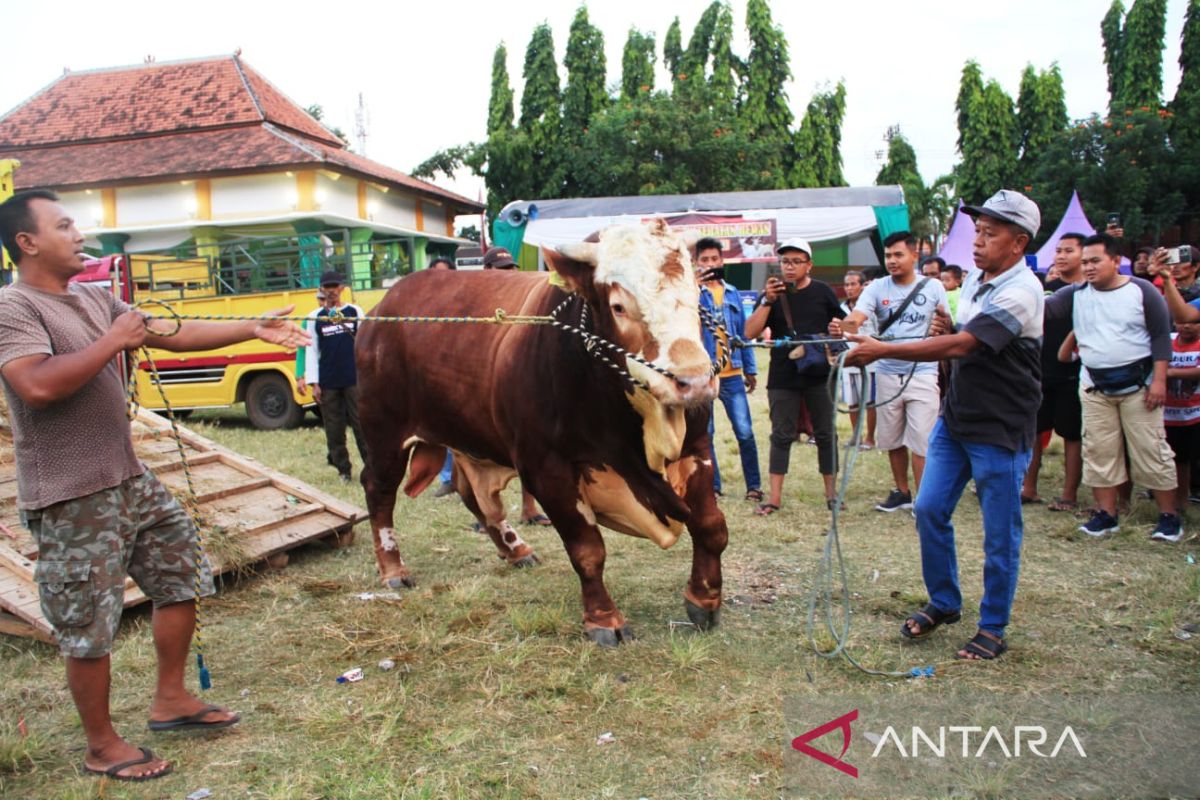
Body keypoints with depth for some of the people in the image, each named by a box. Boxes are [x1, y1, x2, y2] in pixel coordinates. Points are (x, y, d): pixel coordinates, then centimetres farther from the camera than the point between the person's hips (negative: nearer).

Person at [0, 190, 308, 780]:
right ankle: (102, 747, 22)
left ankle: (170, 699, 33)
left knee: (182, 578, 16)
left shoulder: (95, 300, 11)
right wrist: (113, 342, -18)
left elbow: (174, 334, 13)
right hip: (71, 501, -9)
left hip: (130, 480, 9)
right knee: (89, 627, 3)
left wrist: (253, 329, 8)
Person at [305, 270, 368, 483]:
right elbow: (311, 351, 4)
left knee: (362, 425, -2)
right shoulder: (315, 317, 5)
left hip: (354, 380, -1)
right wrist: (313, 383, -1)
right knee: (333, 429, 5)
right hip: (327, 383, 1)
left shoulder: (354, 312, 4)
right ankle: (343, 470, 15)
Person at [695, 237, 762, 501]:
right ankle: (712, 486, 15)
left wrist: (750, 369, 12)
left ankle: (754, 485, 11)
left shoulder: (732, 293, 12)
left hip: (732, 375, 2)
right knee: (704, 434, 4)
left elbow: (742, 333, 14)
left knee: (745, 433, 0)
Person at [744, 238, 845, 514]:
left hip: (819, 374, 0)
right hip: (783, 377, 0)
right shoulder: (772, 294, 4)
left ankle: (831, 492, 18)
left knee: (825, 434, 7)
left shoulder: (822, 292, 4)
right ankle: (775, 497, 6)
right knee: (781, 436, 3)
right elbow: (750, 333, -7)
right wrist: (767, 302, -16)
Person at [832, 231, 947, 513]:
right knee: (893, 440, 14)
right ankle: (902, 492, 30)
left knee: (921, 442, -4)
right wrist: (840, 327, -39)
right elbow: (856, 318, -17)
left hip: (922, 373, -2)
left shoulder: (933, 287, 0)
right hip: (887, 374, 3)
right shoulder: (877, 288, -1)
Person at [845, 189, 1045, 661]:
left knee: (1000, 533, 4)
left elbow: (960, 346, -28)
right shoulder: (974, 280, 9)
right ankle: (944, 603, 27)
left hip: (1000, 429, -8)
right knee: (929, 509, 8)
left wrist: (883, 350, -29)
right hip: (956, 418, 8)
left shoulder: (1020, 292, -19)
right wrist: (947, 328, -2)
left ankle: (993, 628, 19)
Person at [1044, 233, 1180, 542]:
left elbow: (1161, 336, -5)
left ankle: (1169, 516, 11)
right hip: (1094, 388, 3)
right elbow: (1044, 307, -13)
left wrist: (1159, 380, -11)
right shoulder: (1076, 295, 2)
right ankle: (1107, 514, 15)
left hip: (1138, 385, -3)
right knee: (1099, 452, 6)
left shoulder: (1142, 291, -5)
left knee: (1151, 450, 0)